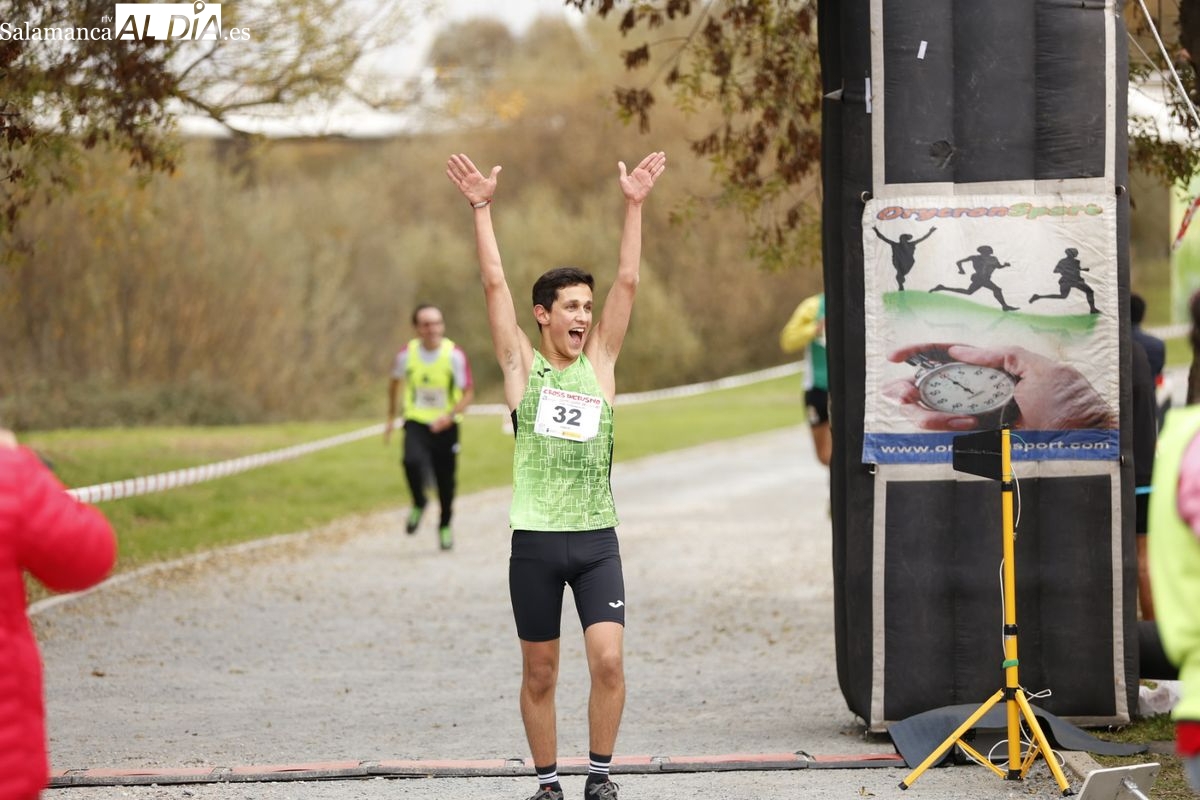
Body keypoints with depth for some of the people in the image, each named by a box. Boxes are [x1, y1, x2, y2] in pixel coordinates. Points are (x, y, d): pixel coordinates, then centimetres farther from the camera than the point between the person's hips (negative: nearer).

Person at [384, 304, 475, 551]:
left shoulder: (455, 355, -13)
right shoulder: (407, 354, -6)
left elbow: (469, 392, -10)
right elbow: (395, 382, 14)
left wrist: (451, 415, -27)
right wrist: (391, 417, 20)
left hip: (445, 426, 0)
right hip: (416, 422, 0)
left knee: (446, 481, 6)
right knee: (412, 461, -27)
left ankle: (445, 526, 33)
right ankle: (419, 504, 2)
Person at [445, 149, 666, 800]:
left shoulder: (600, 361, 9)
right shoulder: (522, 366, 4)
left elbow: (628, 282, 4)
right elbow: (495, 284, -3)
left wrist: (634, 206, 0)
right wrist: (482, 210, -7)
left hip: (597, 539, 1)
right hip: (536, 543, -1)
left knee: (608, 660, -12)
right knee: (539, 674, 6)